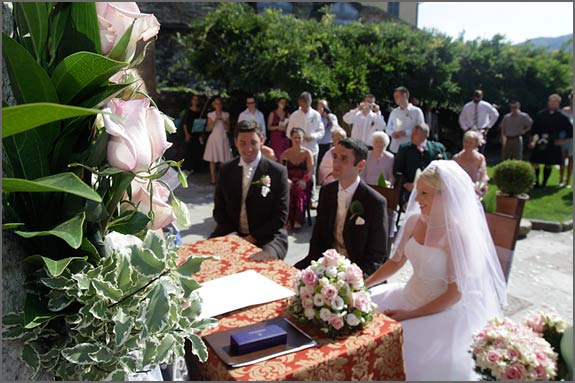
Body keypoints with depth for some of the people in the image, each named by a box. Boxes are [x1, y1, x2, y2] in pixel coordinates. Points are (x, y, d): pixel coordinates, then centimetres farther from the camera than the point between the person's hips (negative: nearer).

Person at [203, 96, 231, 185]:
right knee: (212, 160, -1)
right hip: (214, 138, 0)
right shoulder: (211, 114, 4)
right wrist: (215, 120, -14)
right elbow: (209, 128, -2)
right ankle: (213, 178, 6)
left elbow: (228, 128, 2)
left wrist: (222, 120, -12)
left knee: (223, 160, -4)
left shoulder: (226, 114, 6)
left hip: (223, 138, 0)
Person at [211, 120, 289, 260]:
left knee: (264, 260, -31)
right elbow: (219, 209, 8)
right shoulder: (226, 170, 4)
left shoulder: (278, 171, -7)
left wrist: (254, 237, -13)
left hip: (267, 237, -3)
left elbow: (280, 216, -7)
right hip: (231, 235, 3)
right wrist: (232, 234, -7)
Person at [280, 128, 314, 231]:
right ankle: (288, 221, -29)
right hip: (289, 182, 1)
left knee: (300, 191, -35)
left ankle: (298, 221, -31)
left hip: (303, 183, -1)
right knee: (288, 192, -33)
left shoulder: (308, 153, 8)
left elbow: (310, 171, -2)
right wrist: (286, 180, -16)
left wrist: (304, 180, -21)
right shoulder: (286, 154, 13)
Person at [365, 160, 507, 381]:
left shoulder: (457, 233, -21)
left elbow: (455, 293, -18)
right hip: (410, 297, 7)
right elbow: (395, 262, 8)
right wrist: (361, 286, 0)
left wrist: (411, 314, -19)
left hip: (444, 311, -6)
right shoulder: (414, 221, -3)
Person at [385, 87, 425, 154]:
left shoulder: (416, 111, 0)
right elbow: (388, 128, 20)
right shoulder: (394, 112, 14)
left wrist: (406, 132, -18)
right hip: (394, 149, 4)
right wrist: (392, 133, -4)